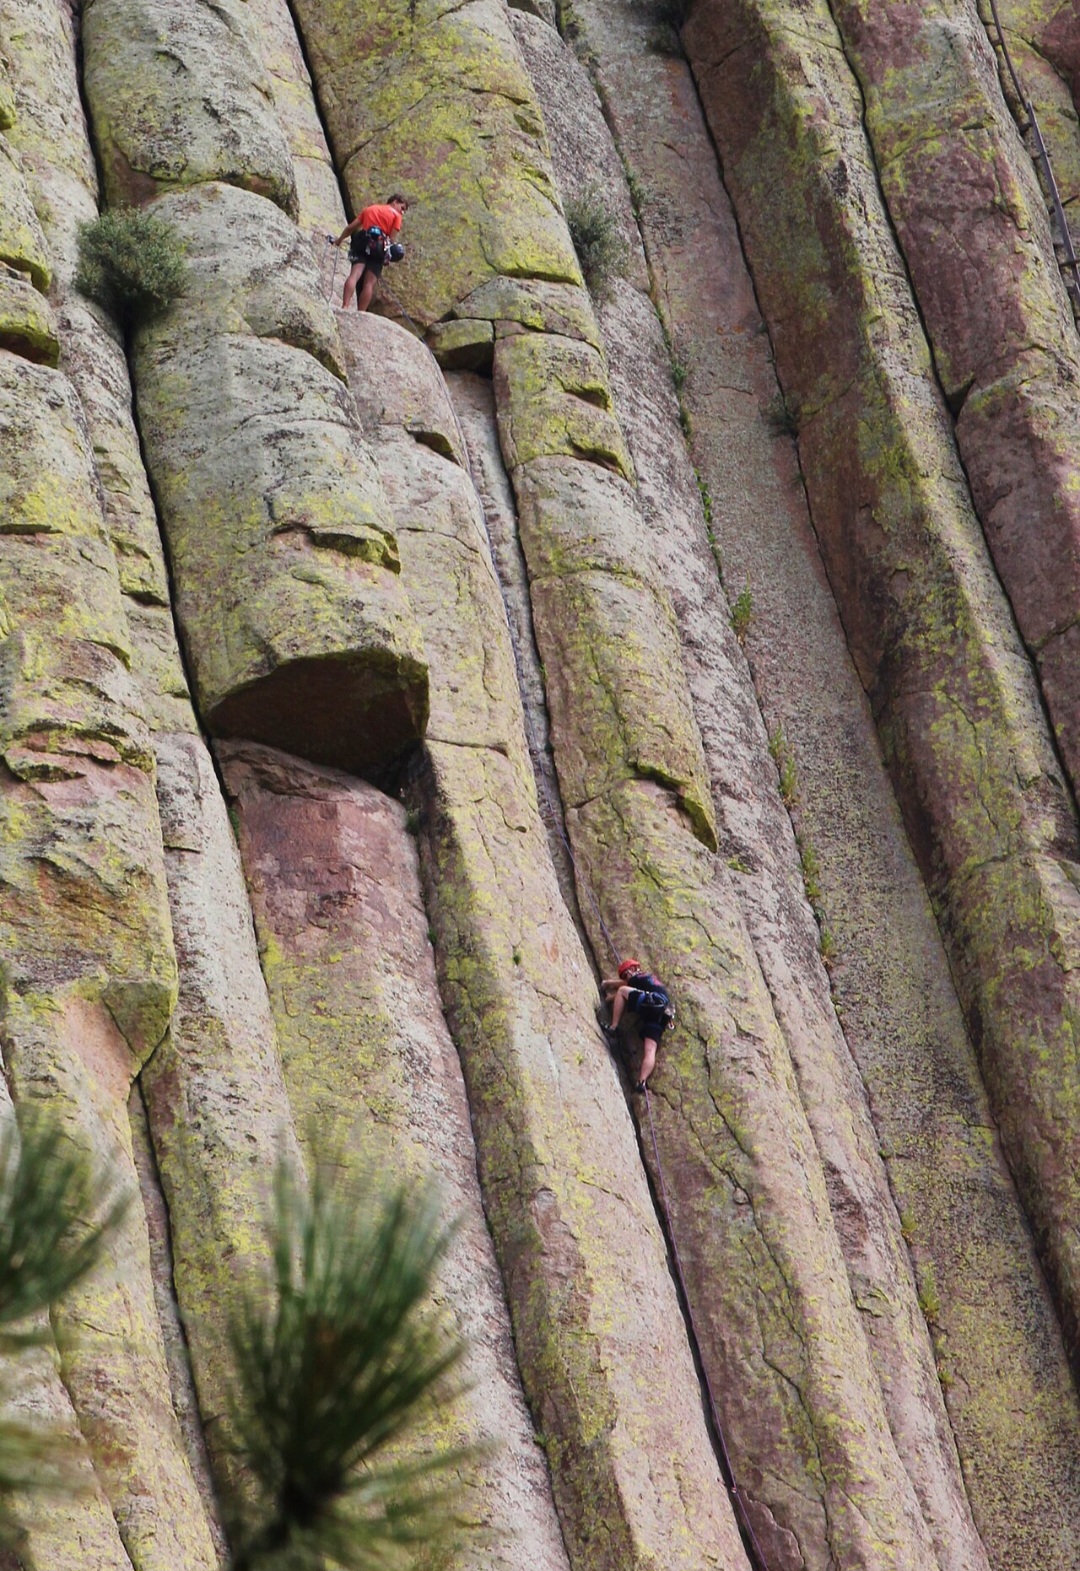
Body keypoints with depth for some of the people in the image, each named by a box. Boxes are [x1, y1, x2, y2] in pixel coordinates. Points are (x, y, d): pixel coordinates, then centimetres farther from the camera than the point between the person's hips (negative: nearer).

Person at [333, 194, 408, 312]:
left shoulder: (369, 209, 27)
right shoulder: (396, 215, 14)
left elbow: (351, 227, 23)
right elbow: (391, 237, 1)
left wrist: (340, 239, 36)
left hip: (361, 243, 3)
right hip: (378, 247, -3)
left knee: (355, 275, -14)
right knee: (369, 282, -3)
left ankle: (345, 306, -33)